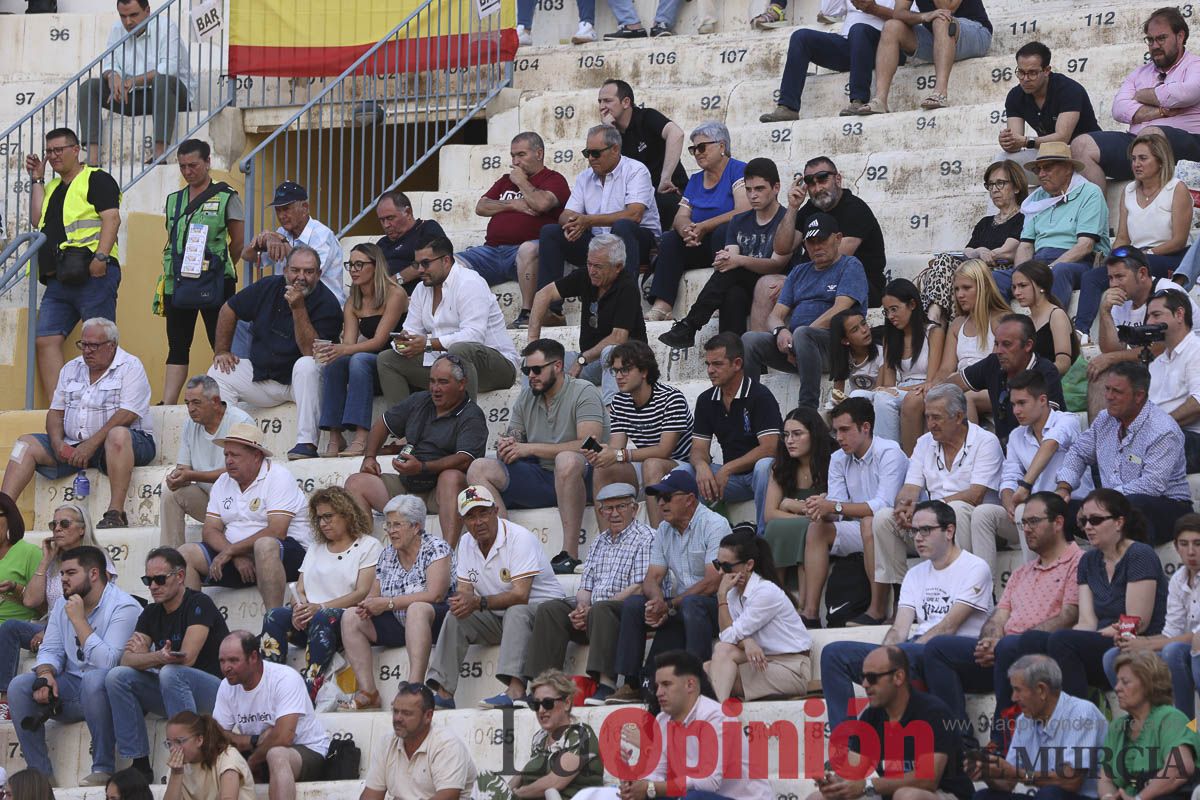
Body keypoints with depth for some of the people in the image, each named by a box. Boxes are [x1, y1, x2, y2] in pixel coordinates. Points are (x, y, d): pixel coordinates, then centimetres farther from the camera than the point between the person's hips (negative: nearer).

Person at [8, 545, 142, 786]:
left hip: (105, 691, -7)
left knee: (94, 678, -39)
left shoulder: (123, 608, -13)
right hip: (71, 689, 7)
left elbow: (107, 663, -25)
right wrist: (45, 674, -14)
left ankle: (103, 769, -30)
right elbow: (50, 649, 9)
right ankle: (40, 772, -13)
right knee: (18, 686, -15)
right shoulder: (63, 605, 12)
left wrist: (79, 620, -21)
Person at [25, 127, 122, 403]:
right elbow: (37, 221, 14)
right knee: (47, 341, -4)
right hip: (58, 281, 8)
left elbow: (111, 218, -9)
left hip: (93, 275, -8)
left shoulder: (96, 179, 1)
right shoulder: (52, 187, 25)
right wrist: (37, 181, 16)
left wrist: (101, 256, -21)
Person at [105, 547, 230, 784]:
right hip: (172, 693, 7)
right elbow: (127, 660, -5)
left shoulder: (199, 604, -11)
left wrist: (144, 655, -11)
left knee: (171, 673, -36)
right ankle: (140, 765, -13)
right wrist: (158, 657, -27)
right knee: (117, 676, -11)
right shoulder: (151, 614, 10)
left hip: (216, 690, -7)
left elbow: (186, 658, -21)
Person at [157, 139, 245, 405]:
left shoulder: (226, 198, 1)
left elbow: (239, 243, 4)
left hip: (214, 285, -5)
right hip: (178, 283, 5)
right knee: (177, 347, 4)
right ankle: (167, 404, 1)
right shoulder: (173, 201, 15)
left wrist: (218, 266, 8)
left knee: (222, 345, -4)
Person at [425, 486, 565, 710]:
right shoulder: (466, 543, 5)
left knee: (516, 611, -37)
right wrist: (461, 600, -21)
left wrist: (478, 603, -34)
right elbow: (465, 590, 5)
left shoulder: (519, 538, -18)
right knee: (456, 617, -12)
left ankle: (515, 690, -53)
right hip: (500, 619, 7)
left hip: (541, 608, -7)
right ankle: (443, 693, -18)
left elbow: (520, 595, -26)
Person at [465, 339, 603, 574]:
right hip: (539, 479, 6)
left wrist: (531, 448, -18)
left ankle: (570, 553, -38)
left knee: (567, 460, -41)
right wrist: (507, 446, -12)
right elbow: (513, 436, 16)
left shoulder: (583, 392, -6)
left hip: (575, 477, -6)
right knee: (479, 469, -11)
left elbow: (588, 445, -19)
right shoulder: (526, 396, 14)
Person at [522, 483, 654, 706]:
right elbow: (585, 587, 21)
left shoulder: (645, 537, -2)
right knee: (549, 610, -11)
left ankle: (606, 684, -46)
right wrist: (581, 607, -5)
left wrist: (592, 610, -14)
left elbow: (640, 587, -13)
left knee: (600, 611, -37)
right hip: (592, 608, 7)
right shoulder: (600, 541, 23)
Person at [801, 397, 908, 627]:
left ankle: (878, 610, -32)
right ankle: (811, 613, -21)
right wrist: (822, 509, -24)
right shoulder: (839, 459, 6)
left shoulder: (889, 453, -16)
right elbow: (836, 513, 1)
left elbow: (884, 505, -27)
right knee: (817, 527, -12)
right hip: (862, 530, 7)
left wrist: (834, 506, -29)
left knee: (870, 522, -35)